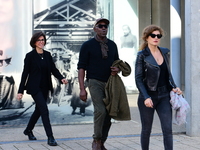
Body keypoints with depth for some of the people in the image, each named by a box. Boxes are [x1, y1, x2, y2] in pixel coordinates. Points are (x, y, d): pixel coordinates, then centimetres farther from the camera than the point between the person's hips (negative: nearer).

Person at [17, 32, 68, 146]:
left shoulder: (47, 55, 9)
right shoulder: (30, 56, -7)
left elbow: (54, 69, 6)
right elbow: (25, 73, -7)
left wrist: (61, 78, -14)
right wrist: (21, 91, -9)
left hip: (45, 87, 6)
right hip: (35, 87, -6)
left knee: (39, 110, 15)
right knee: (44, 110, -14)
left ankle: (28, 130, 37)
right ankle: (50, 137, -13)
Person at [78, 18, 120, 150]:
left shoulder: (112, 45, 13)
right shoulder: (88, 45, 0)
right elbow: (81, 67, -2)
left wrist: (117, 69, -2)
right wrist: (82, 89, -10)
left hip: (110, 82, 5)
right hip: (95, 82, -5)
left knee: (108, 114, 4)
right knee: (100, 111, -21)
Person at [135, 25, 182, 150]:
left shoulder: (164, 52, 8)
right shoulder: (142, 55, -7)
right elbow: (138, 79, -10)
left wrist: (173, 87, 3)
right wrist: (146, 97, -19)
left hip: (164, 96, 4)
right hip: (148, 96, -4)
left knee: (168, 129, -4)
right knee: (146, 130, 8)